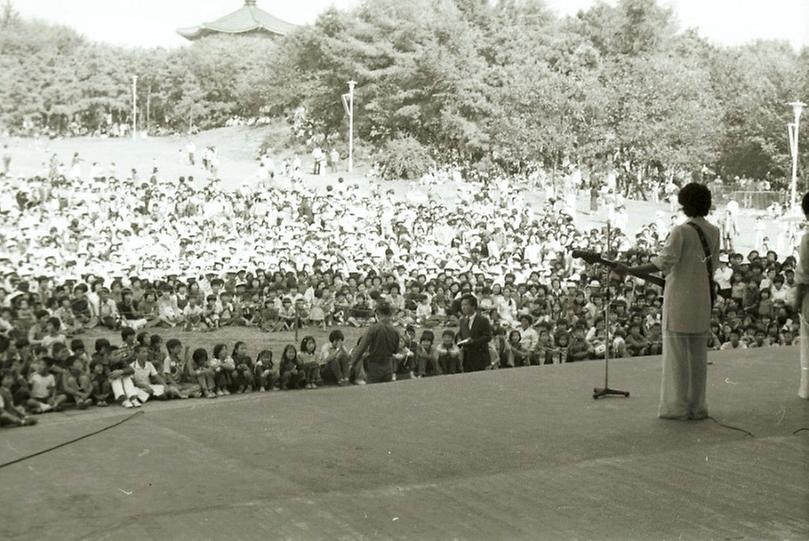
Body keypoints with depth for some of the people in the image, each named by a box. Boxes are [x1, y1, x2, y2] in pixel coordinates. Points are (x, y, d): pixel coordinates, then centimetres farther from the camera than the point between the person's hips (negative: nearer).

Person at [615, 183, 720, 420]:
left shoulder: (681, 231, -14)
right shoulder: (714, 232, 5)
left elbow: (663, 262, -22)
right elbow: (713, 265, 12)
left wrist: (629, 270, -20)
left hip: (680, 299, -6)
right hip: (702, 299, 6)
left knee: (677, 352, 0)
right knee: (698, 354, 11)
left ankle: (677, 406, 3)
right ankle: (697, 406, 16)